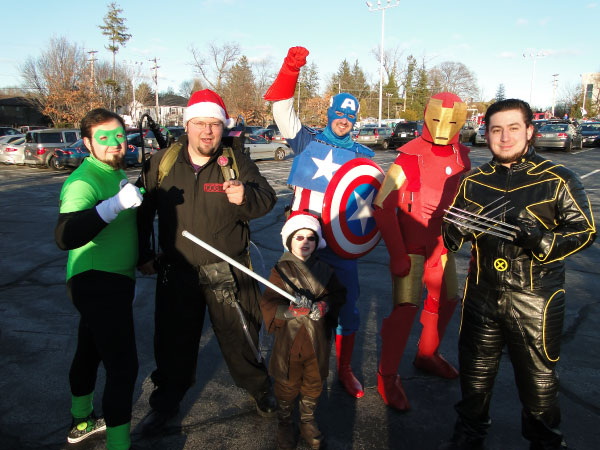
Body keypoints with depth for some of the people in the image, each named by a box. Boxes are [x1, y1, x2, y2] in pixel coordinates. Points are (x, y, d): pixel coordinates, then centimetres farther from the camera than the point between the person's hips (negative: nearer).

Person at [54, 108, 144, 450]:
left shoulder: (117, 173, 9)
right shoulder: (85, 181, -21)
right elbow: (65, 236, -38)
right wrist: (116, 204, -45)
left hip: (113, 281, 10)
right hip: (98, 284, -10)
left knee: (91, 351, 24)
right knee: (124, 365, -10)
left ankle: (82, 421, 44)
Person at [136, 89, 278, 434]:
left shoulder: (236, 162, -4)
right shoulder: (162, 162, 0)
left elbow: (267, 199, -11)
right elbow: (144, 211, 9)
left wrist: (246, 196, -33)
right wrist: (143, 255, 9)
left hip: (228, 272, -1)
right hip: (176, 273, 2)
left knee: (240, 337, 11)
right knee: (173, 342, 15)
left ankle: (259, 388, 38)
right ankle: (166, 402, 38)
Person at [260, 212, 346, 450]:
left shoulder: (324, 269, 0)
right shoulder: (280, 270, -9)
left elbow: (338, 295, 0)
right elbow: (268, 305, -14)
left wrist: (324, 305, -21)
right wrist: (294, 309, -30)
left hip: (318, 338, 3)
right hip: (289, 339, -2)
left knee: (313, 383, 17)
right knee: (287, 385, 13)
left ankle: (308, 420, 41)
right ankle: (285, 421, 38)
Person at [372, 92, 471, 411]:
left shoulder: (461, 158, 2)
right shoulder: (410, 157, -17)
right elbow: (382, 205, -20)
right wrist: (397, 254, -20)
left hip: (441, 245, 7)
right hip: (409, 248, -7)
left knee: (446, 299, 17)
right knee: (406, 308, -11)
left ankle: (427, 355, 39)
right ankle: (387, 377, 6)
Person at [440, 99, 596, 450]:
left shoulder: (559, 180, -3)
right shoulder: (473, 181, 8)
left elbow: (585, 230, -4)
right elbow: (451, 238, 13)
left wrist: (543, 241, -23)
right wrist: (454, 231, -12)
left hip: (535, 303, -3)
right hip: (482, 298, 3)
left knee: (539, 381, 10)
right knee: (475, 374, 17)